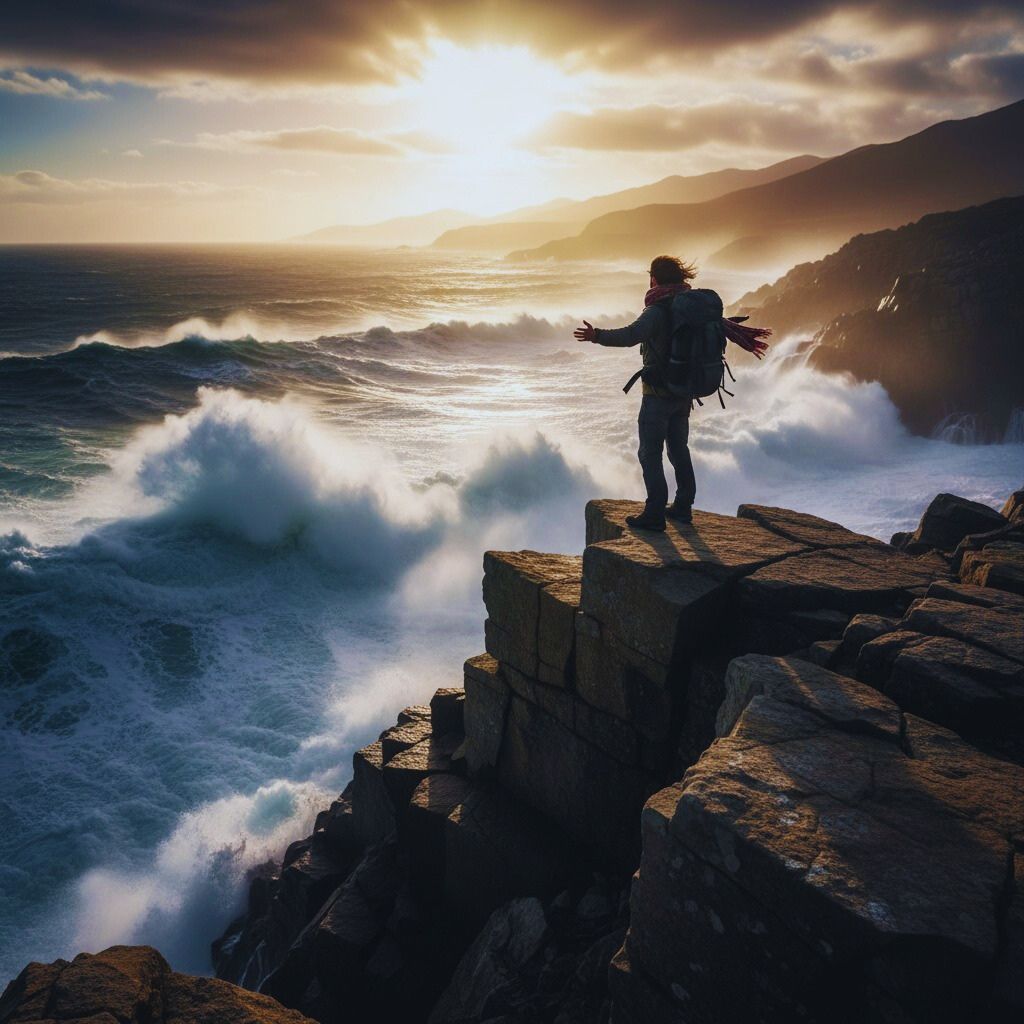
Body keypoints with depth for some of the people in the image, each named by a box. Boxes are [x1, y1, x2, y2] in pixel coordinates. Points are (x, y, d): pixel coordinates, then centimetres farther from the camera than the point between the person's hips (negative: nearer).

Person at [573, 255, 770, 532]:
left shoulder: (657, 311, -18)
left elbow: (631, 335, -34)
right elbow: (720, 322, 21)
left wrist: (598, 336, -35)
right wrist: (745, 339, 35)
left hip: (658, 394, -8)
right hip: (684, 392, 8)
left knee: (650, 454, -1)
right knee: (679, 449, 18)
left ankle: (654, 515, 0)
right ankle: (683, 508, 25)